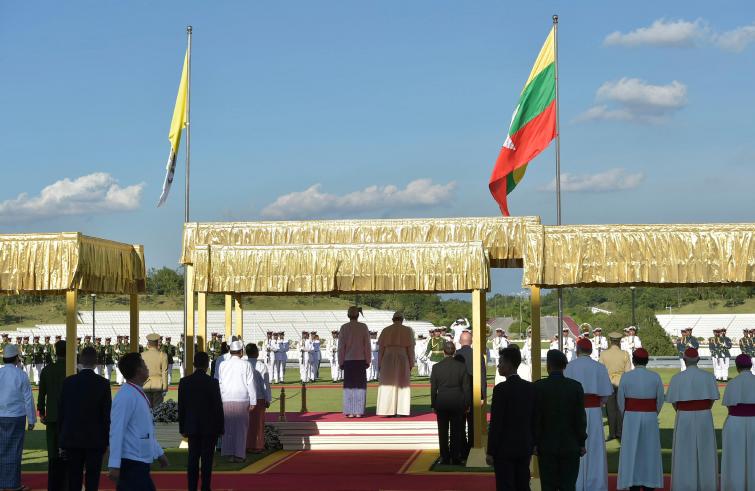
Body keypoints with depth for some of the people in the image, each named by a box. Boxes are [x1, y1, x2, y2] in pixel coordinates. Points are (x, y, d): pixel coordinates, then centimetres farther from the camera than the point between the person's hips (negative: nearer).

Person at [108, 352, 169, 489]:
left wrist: (158, 453, 25)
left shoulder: (139, 394, 12)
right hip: (131, 463, -9)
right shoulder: (125, 396, -17)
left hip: (141, 461, 9)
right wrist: (114, 465, -24)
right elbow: (117, 431, -21)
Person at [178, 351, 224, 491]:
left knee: (193, 458, 7)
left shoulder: (184, 382, -1)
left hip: (192, 427, 3)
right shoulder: (212, 382, -11)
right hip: (209, 427, -3)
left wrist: (182, 428, 11)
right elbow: (218, 407, -8)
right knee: (207, 459, 1)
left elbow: (181, 407, 3)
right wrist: (220, 428, 1)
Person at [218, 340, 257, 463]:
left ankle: (229, 453, 8)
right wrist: (253, 402, 1)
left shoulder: (223, 365, 4)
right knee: (241, 426, 4)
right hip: (242, 399, -2)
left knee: (228, 426, 8)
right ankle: (239, 454, 3)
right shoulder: (246, 365, -3)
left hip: (226, 399, 3)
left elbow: (219, 383, 8)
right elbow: (250, 384, -3)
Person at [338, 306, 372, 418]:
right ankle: (359, 411, 2)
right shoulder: (363, 327, -3)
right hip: (361, 359, 0)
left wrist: (341, 362, 3)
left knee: (349, 386, 5)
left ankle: (350, 411, 2)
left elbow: (341, 346, -3)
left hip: (348, 360, 0)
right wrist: (368, 361, 4)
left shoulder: (344, 328, -3)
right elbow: (367, 345, -3)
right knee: (360, 386, 5)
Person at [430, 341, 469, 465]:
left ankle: (445, 458, 8)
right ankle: (455, 457, 8)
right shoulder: (461, 366, -5)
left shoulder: (436, 367, -5)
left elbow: (433, 388, 0)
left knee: (443, 432, 7)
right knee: (456, 431, 7)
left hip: (441, 402, 0)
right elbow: (466, 387, -2)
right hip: (457, 402, 0)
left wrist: (433, 405, 8)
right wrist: (467, 404, 7)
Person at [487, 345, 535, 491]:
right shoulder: (531, 387, 4)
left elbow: (496, 423, -14)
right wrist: (531, 446, 17)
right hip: (525, 447, 6)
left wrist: (490, 452, -8)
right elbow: (534, 420, 9)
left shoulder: (501, 389, -15)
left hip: (505, 448, -6)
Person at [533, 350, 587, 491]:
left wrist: (534, 442, 2)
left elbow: (535, 417, -5)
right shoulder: (576, 386, -3)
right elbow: (580, 417, -2)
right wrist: (581, 443, 6)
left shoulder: (538, 386, -7)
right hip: (570, 446, 1)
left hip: (547, 446, -1)